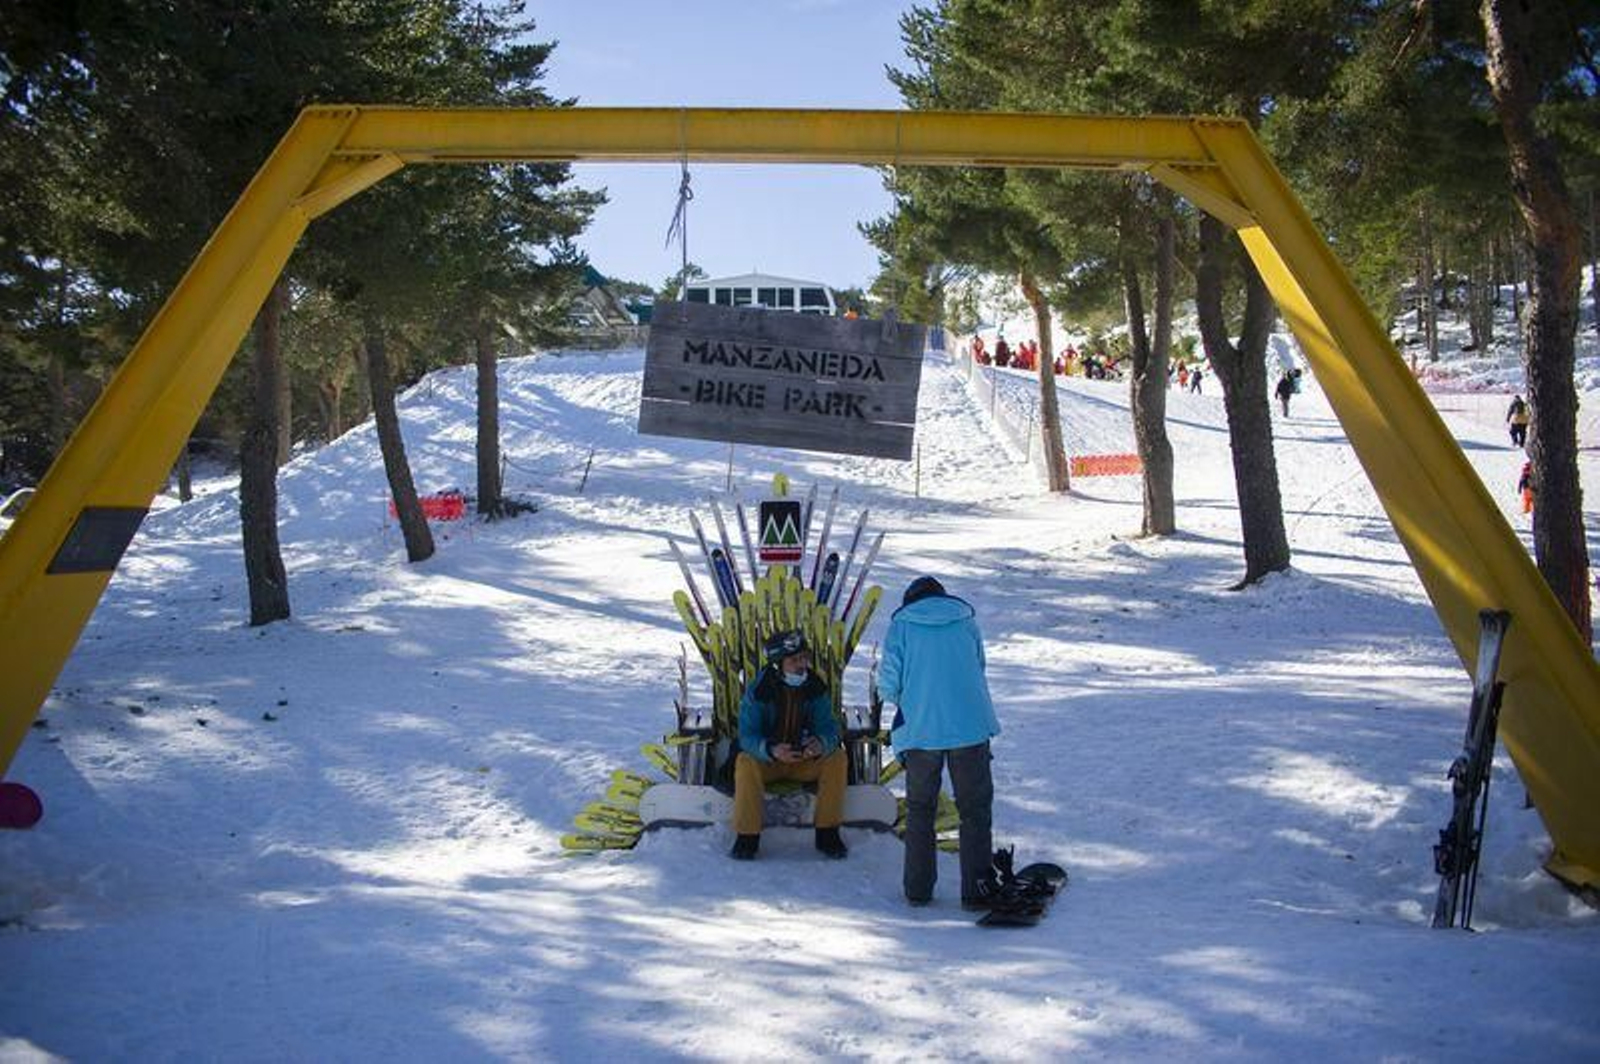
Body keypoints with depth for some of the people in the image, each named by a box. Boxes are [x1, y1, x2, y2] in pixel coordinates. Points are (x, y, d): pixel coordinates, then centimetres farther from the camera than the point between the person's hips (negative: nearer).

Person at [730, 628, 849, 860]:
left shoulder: (816, 688, -8)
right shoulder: (758, 691, -16)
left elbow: (829, 728, -10)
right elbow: (747, 736, -19)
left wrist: (821, 743, -36)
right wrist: (771, 750, -40)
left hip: (806, 759, 2)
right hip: (765, 759, -2)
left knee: (837, 759, -23)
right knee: (745, 763, -33)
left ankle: (827, 834, -13)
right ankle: (747, 838, -23)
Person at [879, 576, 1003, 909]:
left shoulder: (902, 623, 6)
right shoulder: (966, 620, 13)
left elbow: (888, 685, 0)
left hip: (920, 730, -1)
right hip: (971, 728, 1)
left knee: (920, 810, 13)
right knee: (975, 810, 8)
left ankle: (918, 889, 15)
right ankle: (978, 889, 7)